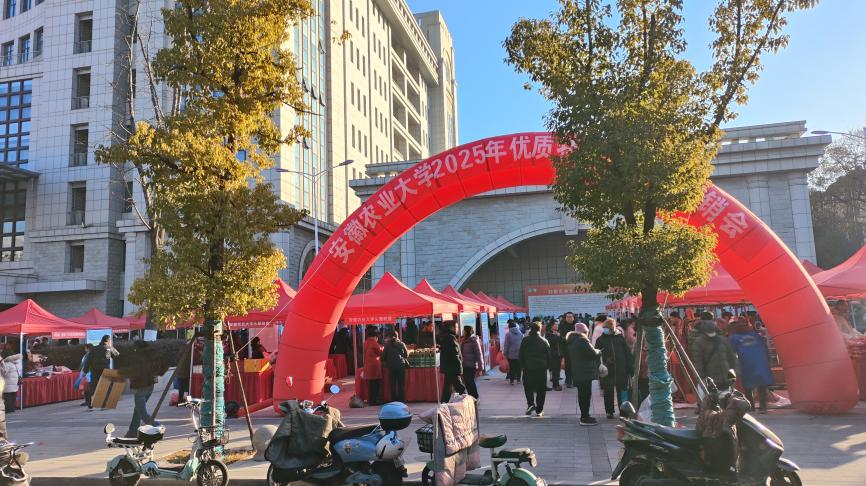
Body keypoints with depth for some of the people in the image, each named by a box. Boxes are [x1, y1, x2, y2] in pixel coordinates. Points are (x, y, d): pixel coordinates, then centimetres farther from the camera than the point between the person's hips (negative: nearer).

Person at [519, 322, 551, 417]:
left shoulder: (525, 340, 1)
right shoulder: (544, 341, 1)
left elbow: (521, 355, 2)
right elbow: (549, 356, 4)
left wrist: (522, 366, 9)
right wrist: (547, 366, 13)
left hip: (528, 368, 0)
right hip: (542, 369, 0)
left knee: (528, 387, 12)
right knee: (541, 390, 7)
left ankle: (530, 404, -9)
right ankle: (539, 410, 7)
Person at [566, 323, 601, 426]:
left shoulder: (570, 341, 14)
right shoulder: (582, 340, -16)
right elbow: (593, 353, -19)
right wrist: (599, 351, 4)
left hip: (576, 372, 9)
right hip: (585, 372, -9)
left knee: (582, 394, 16)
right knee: (586, 394, -5)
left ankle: (584, 416, 23)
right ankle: (585, 418, -3)